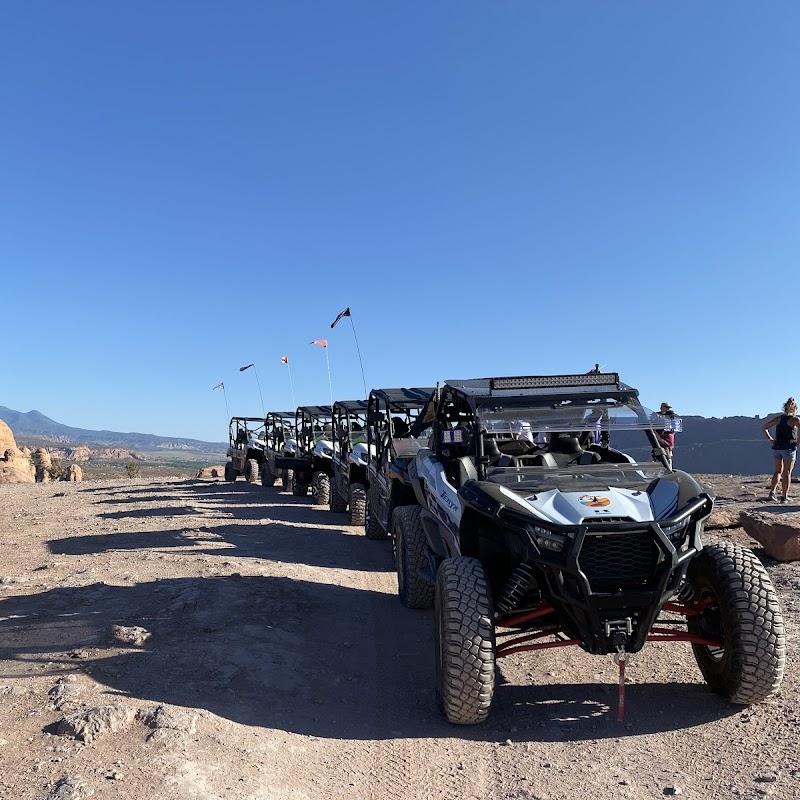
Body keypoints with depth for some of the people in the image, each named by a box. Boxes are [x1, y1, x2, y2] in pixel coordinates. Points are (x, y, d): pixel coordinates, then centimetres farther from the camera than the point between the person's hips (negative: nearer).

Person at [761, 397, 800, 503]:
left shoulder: (779, 418, 8)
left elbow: (764, 428, 9)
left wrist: (771, 439, 9)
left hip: (777, 447, 4)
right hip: (789, 448, -4)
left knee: (778, 471, 15)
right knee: (787, 472, 3)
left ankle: (772, 492, 1)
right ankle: (784, 496, 3)